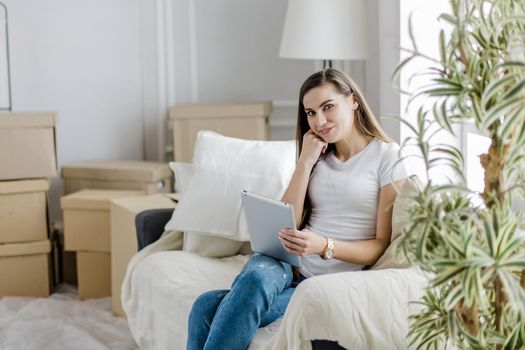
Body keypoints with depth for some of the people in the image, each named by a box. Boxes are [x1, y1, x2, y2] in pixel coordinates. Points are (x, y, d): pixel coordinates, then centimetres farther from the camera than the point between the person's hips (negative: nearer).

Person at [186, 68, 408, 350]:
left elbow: (383, 245, -5)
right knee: (205, 307, -31)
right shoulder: (319, 158, 19)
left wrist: (325, 246, -22)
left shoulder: (388, 157, 1)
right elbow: (285, 223, 7)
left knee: (210, 311, -29)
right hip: (292, 270, 5)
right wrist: (306, 160, 1)